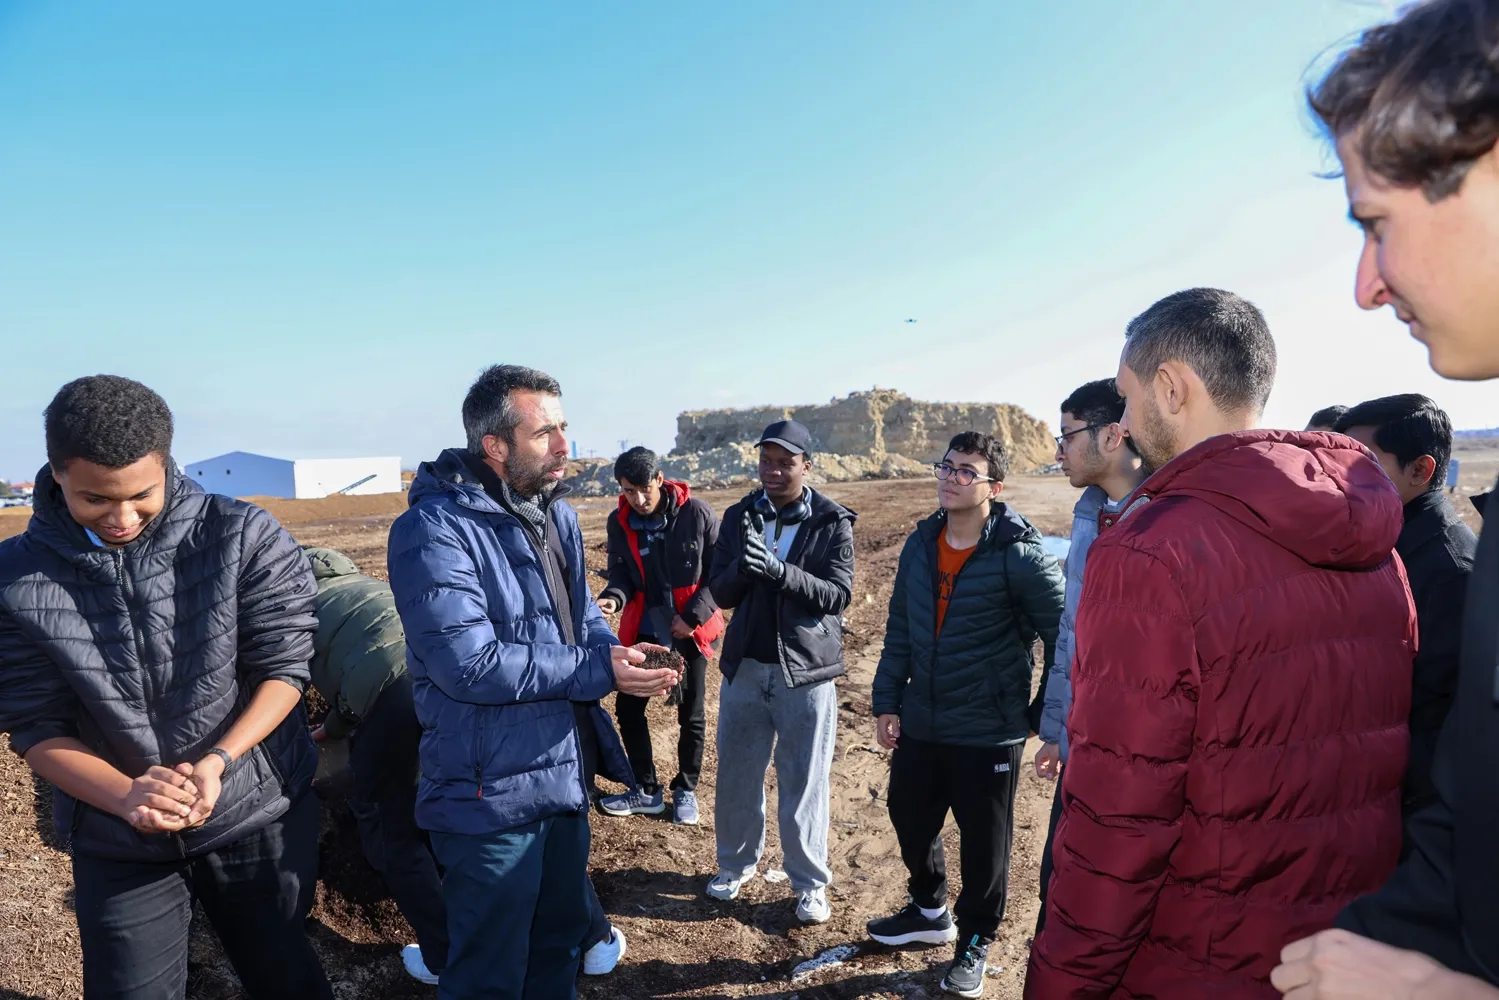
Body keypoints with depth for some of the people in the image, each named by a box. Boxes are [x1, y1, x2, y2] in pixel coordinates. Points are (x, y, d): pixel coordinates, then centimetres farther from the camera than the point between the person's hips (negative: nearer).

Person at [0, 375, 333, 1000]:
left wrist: (218, 759, -24)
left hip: (259, 817, 0)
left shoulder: (245, 539, -14)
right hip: (117, 844, 1)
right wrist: (125, 795, -21)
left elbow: (284, 666, -11)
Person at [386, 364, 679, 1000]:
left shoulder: (557, 514, 5)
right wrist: (597, 672, -23)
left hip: (564, 774, 8)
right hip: (491, 796, -7)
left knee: (561, 940, 26)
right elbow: (469, 664, -28)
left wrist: (627, 659, -10)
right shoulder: (435, 530, -22)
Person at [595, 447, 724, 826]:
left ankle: (686, 790, 30)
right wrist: (613, 597, -22)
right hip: (644, 629, 3)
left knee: (690, 714, 10)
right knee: (628, 706, 6)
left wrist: (693, 615, -17)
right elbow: (621, 573, 1)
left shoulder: (697, 514, -15)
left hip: (690, 630, -3)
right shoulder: (619, 522, -5)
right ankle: (647, 790, 25)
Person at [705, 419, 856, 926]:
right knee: (736, 774, 15)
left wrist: (778, 569, -28)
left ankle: (810, 883, 25)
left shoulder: (832, 523, -5)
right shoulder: (739, 516, 2)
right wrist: (742, 569, -23)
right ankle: (736, 862, 37)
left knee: (804, 783, 7)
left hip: (806, 673, -3)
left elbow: (839, 595, -14)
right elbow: (721, 593, 0)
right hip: (744, 667, 3)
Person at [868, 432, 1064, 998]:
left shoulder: (1020, 557, -17)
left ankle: (975, 943, 37)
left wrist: (1045, 716, -6)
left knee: (984, 845, 12)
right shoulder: (920, 544, 1)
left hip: (989, 734, -5)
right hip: (919, 727, 6)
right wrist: (887, 701, 6)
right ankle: (929, 912, 47)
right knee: (910, 822, 20)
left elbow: (1065, 640, -10)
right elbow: (899, 630, 7)